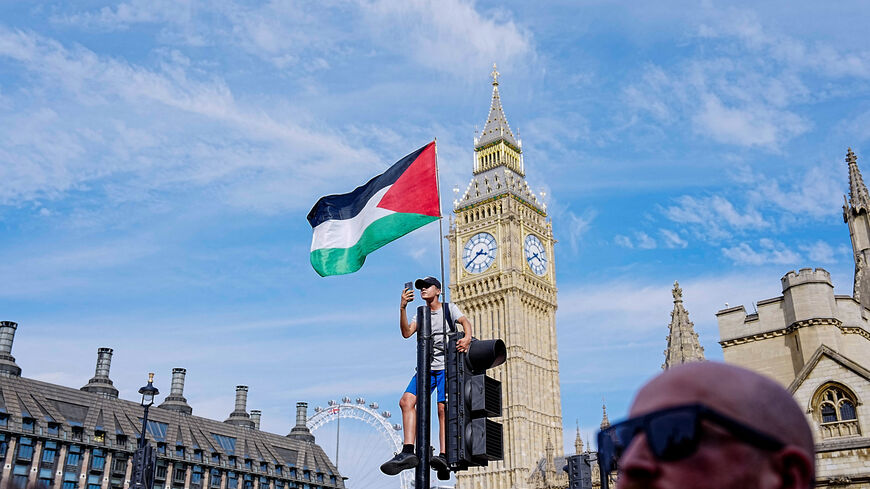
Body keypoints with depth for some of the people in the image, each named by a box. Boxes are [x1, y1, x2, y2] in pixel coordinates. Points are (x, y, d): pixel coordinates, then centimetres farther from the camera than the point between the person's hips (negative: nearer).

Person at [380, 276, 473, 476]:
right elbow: (406, 333, 3)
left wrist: (467, 338, -32)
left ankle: (444, 455, -23)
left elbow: (465, 321, -10)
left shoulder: (449, 308, 9)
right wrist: (402, 308, -10)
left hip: (447, 366, -4)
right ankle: (408, 452, -23)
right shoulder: (420, 314, 20)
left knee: (443, 408, -18)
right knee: (406, 401, -16)